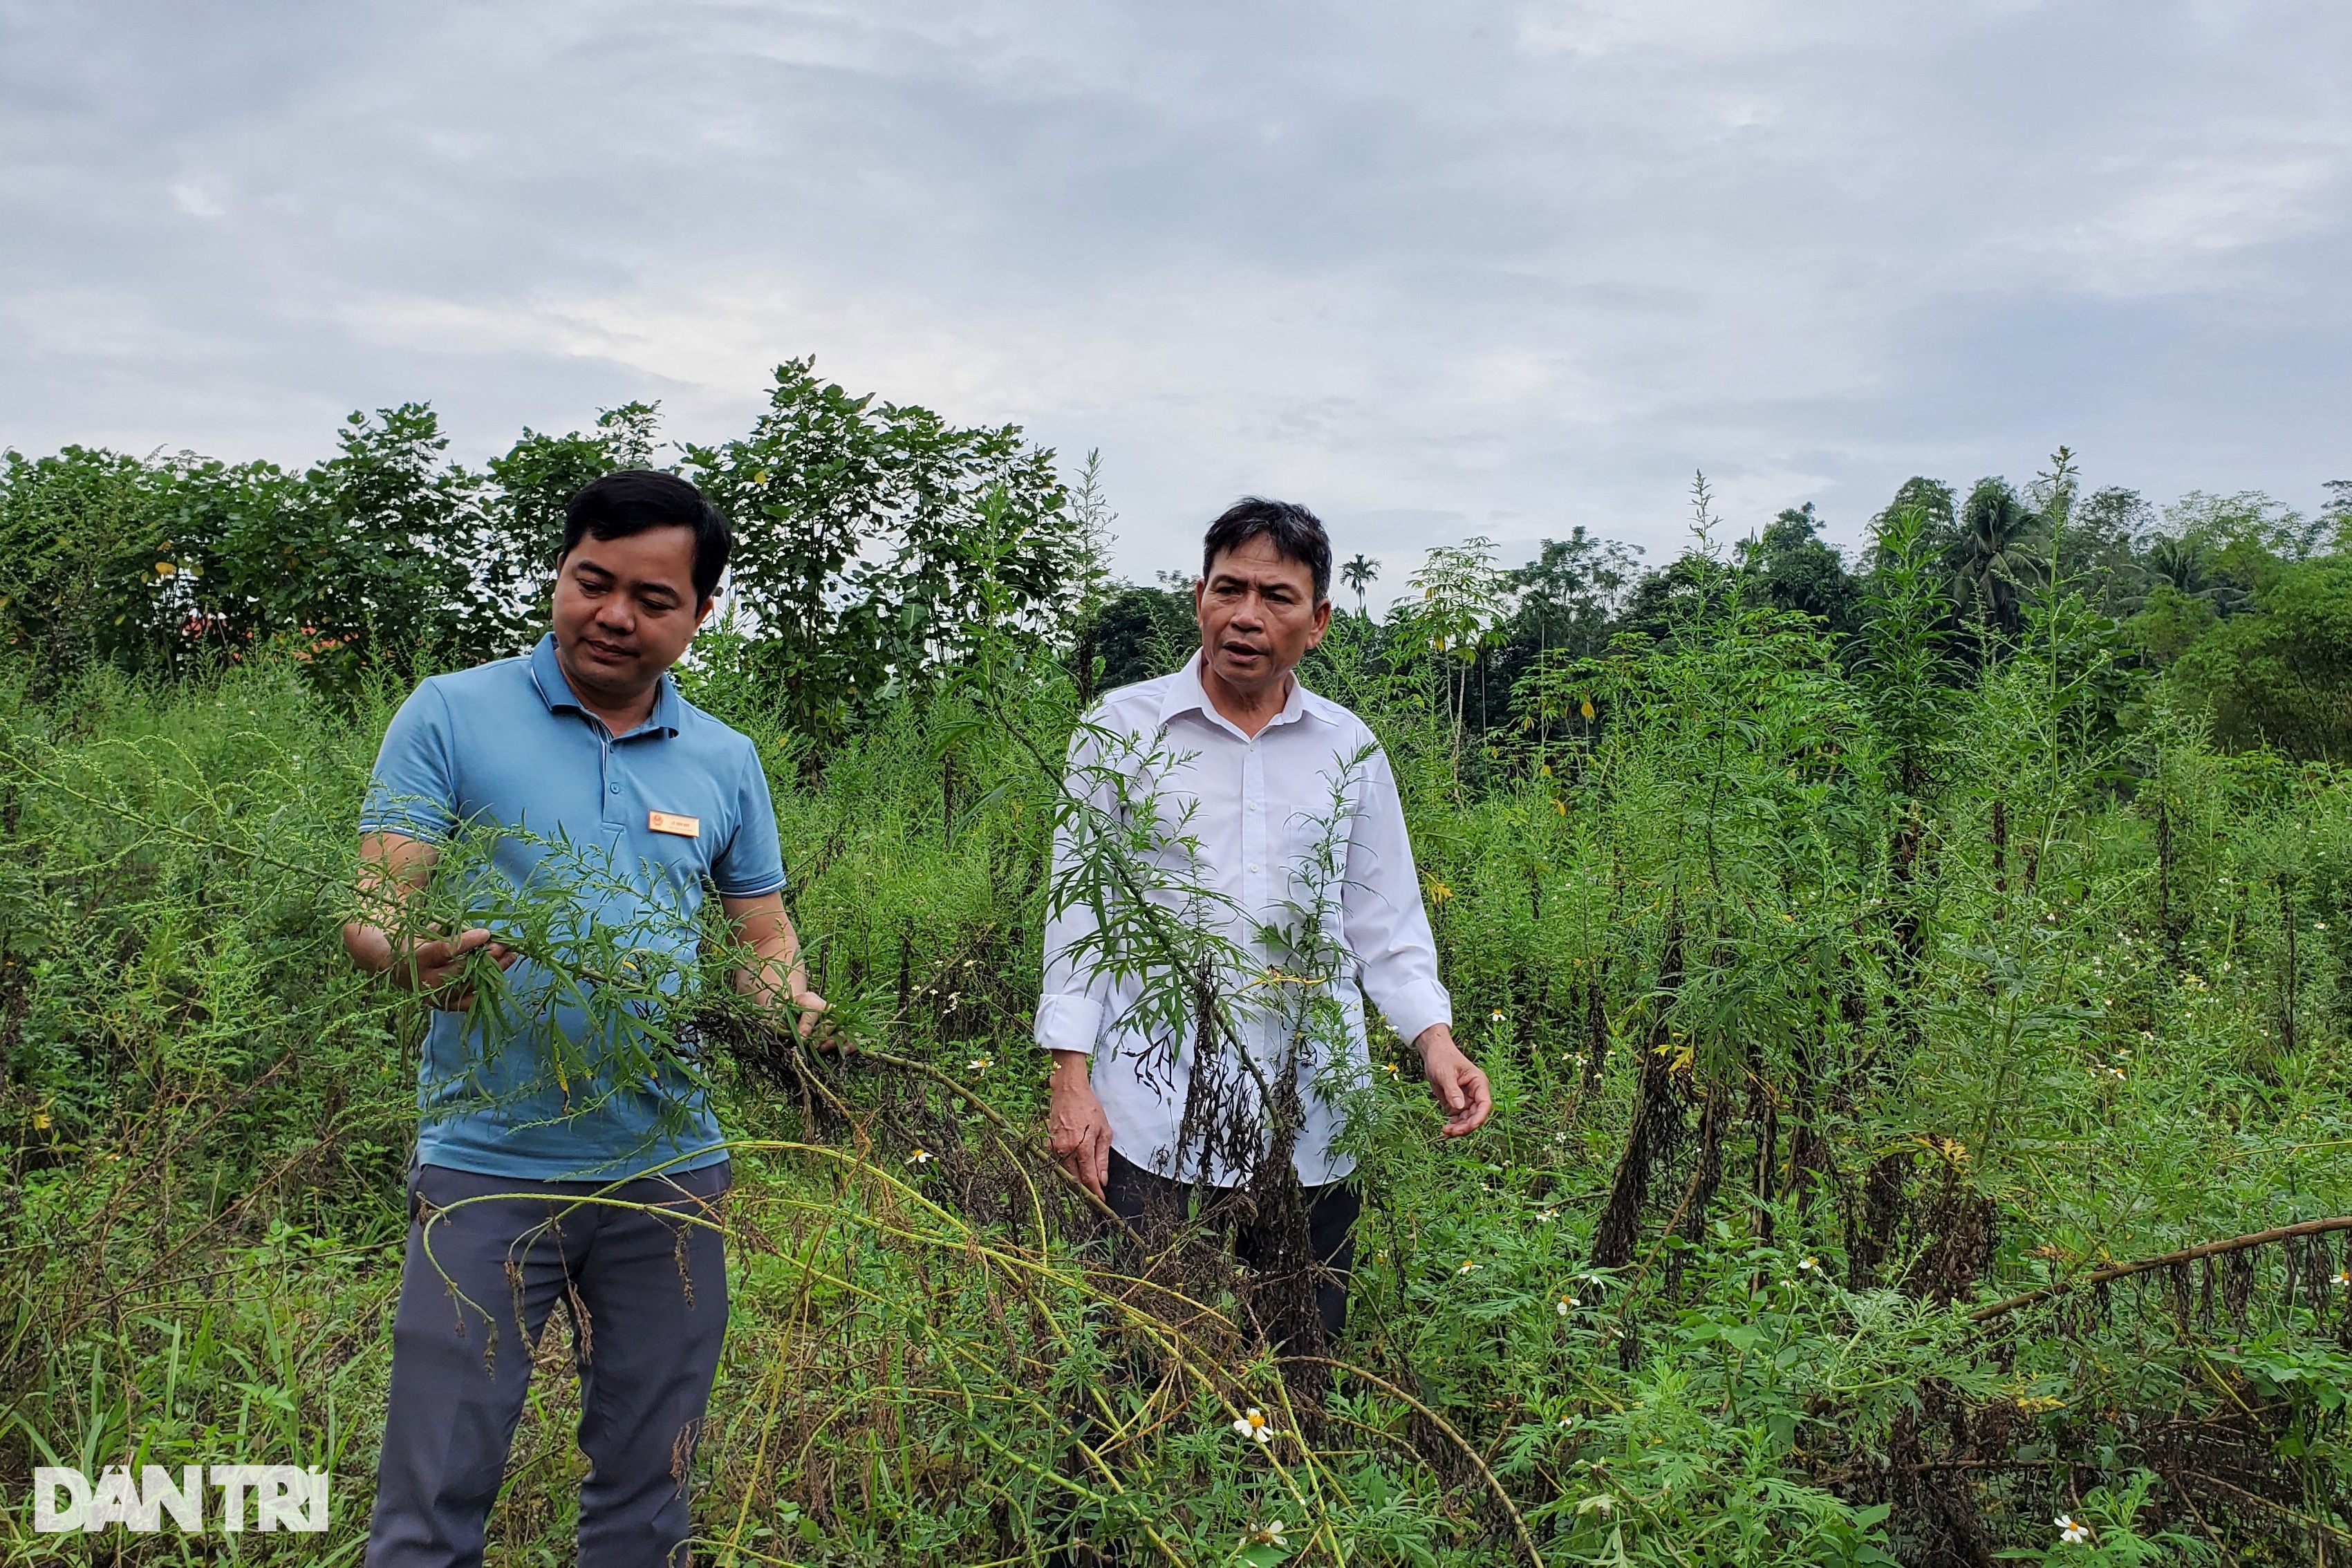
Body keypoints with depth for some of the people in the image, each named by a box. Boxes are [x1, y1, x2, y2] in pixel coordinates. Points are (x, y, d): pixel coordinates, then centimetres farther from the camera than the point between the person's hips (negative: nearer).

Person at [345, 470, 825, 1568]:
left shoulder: (724, 761, 9)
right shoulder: (450, 716, -1)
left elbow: (767, 943, 13)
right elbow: (372, 912, -7)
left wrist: (787, 999, -10)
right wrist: (415, 957, -30)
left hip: (670, 1169, 3)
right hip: (489, 1165, -3)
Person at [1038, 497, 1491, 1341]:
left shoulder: (1349, 748, 9)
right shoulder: (1122, 727, 2)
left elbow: (1386, 923, 12)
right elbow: (1077, 906, 4)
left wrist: (1434, 1037, -4)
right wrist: (1071, 1077, -3)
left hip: (1311, 1118, 2)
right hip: (1156, 1113, -2)